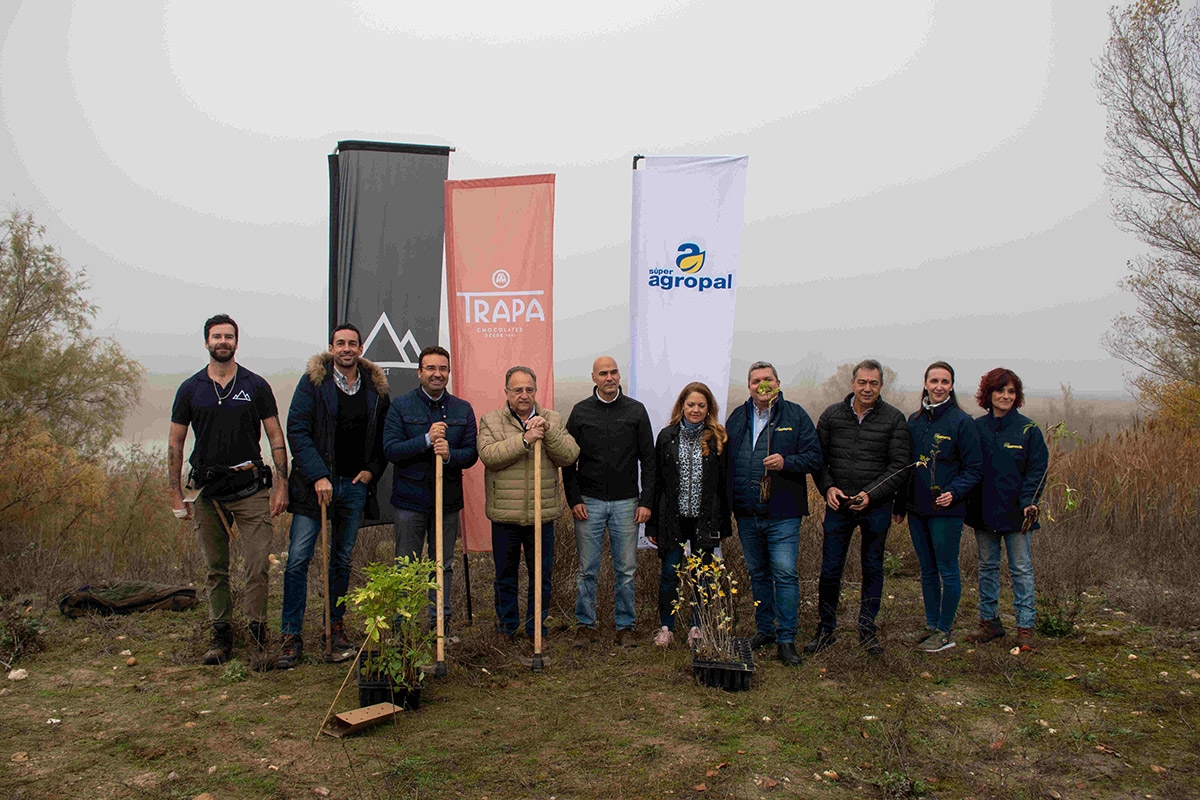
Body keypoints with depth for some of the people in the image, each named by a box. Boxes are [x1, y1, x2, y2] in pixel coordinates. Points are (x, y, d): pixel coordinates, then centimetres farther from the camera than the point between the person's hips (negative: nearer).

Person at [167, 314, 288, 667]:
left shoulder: (256, 386, 3)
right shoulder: (190, 389, 7)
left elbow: (276, 437, 4)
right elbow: (175, 443, 9)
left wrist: (281, 486, -4)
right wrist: (176, 494, 4)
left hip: (251, 490, -2)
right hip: (207, 492, 2)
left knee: (258, 567, -7)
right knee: (215, 569, 10)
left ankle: (257, 639, 1)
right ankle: (222, 636, 21)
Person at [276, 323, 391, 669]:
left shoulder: (376, 387, 7)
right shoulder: (313, 381, -3)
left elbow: (384, 436, 15)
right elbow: (297, 430, -8)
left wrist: (372, 471, 1)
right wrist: (317, 476, -15)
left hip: (355, 485, 3)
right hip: (315, 484, -3)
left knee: (342, 560, 11)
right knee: (298, 559, -5)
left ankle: (335, 627, 23)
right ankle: (292, 636, 4)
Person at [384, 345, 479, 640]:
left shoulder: (463, 410, 7)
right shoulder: (401, 406, 0)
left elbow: (471, 453, 2)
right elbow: (391, 449, -9)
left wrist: (450, 455, -19)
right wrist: (426, 440, -20)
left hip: (448, 498, 2)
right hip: (410, 498, -2)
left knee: (443, 564, 9)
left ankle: (440, 621, 21)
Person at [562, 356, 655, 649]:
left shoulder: (636, 410, 4)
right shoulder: (580, 411, 4)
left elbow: (648, 459, 5)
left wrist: (646, 501, -2)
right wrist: (574, 499, -3)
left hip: (626, 503, 0)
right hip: (589, 503, 0)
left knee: (625, 569, 5)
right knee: (587, 569, 4)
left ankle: (625, 627, 17)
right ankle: (585, 625, 17)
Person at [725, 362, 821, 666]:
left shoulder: (795, 415, -1)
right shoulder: (737, 417, 10)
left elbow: (814, 457, -3)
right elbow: (726, 459, 15)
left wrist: (786, 462, -21)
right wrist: (729, 501, 6)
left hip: (783, 514, -4)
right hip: (747, 514, 4)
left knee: (785, 573, -6)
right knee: (757, 573, 15)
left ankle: (786, 638, 3)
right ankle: (764, 629, 28)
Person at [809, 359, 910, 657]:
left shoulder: (894, 419, -3)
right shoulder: (831, 415, 3)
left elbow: (900, 466, -4)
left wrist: (871, 494, -15)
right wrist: (828, 488, -8)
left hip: (876, 507, -1)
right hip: (838, 505, 1)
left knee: (873, 568, 11)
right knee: (830, 569, 4)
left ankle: (867, 629, 24)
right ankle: (825, 629, 18)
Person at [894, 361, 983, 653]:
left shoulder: (961, 421, -7)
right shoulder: (914, 420, 9)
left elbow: (974, 468, -6)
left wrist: (953, 492, -21)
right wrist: (900, 504, 13)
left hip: (946, 510, -6)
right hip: (917, 508, 6)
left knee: (947, 570, 1)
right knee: (927, 569, 14)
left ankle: (945, 632, 12)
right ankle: (931, 626, 25)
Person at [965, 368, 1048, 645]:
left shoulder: (1028, 429, -3)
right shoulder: (976, 428, 4)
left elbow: (1037, 468, -5)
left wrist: (1029, 502, -15)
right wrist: (967, 501, -1)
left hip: (1017, 511, -3)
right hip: (984, 511, 3)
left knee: (1021, 569, 3)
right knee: (987, 567, 11)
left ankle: (1025, 626, 11)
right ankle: (989, 621, 22)